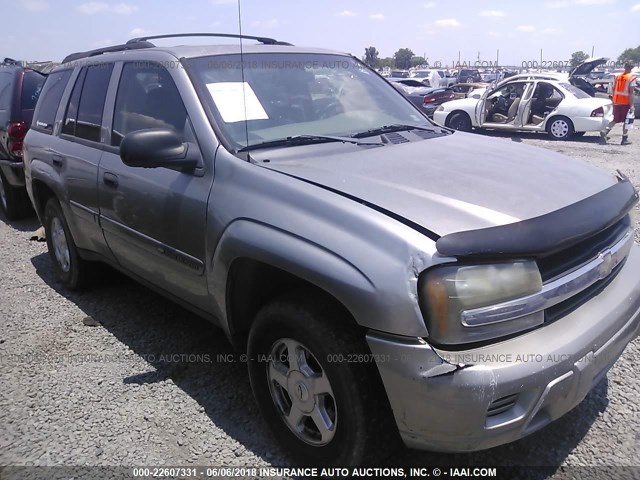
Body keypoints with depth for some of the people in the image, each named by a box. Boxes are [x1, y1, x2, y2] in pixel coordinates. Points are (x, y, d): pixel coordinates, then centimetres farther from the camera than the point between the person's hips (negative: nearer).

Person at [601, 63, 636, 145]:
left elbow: (614, 90, 13)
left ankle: (605, 131, -10)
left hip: (616, 102, 5)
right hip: (625, 102, -5)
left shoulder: (618, 77, 10)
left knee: (616, 120, 12)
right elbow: (631, 92, -14)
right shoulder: (632, 77, -8)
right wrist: (631, 105, -14)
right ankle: (625, 139, 7)